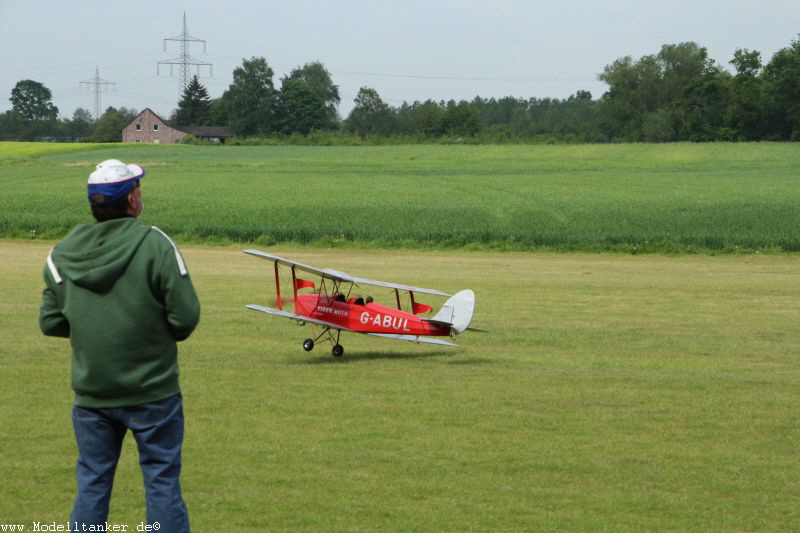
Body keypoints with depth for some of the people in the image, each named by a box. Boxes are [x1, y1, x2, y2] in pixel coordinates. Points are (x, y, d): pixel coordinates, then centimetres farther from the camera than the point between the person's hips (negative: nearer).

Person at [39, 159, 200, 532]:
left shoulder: (62, 255, -2)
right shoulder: (156, 246, -15)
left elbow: (50, 322, 2)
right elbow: (185, 317, -16)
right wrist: (162, 332, 5)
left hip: (91, 396, 4)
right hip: (152, 392, -3)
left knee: (91, 485, 13)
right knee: (162, 481, 7)